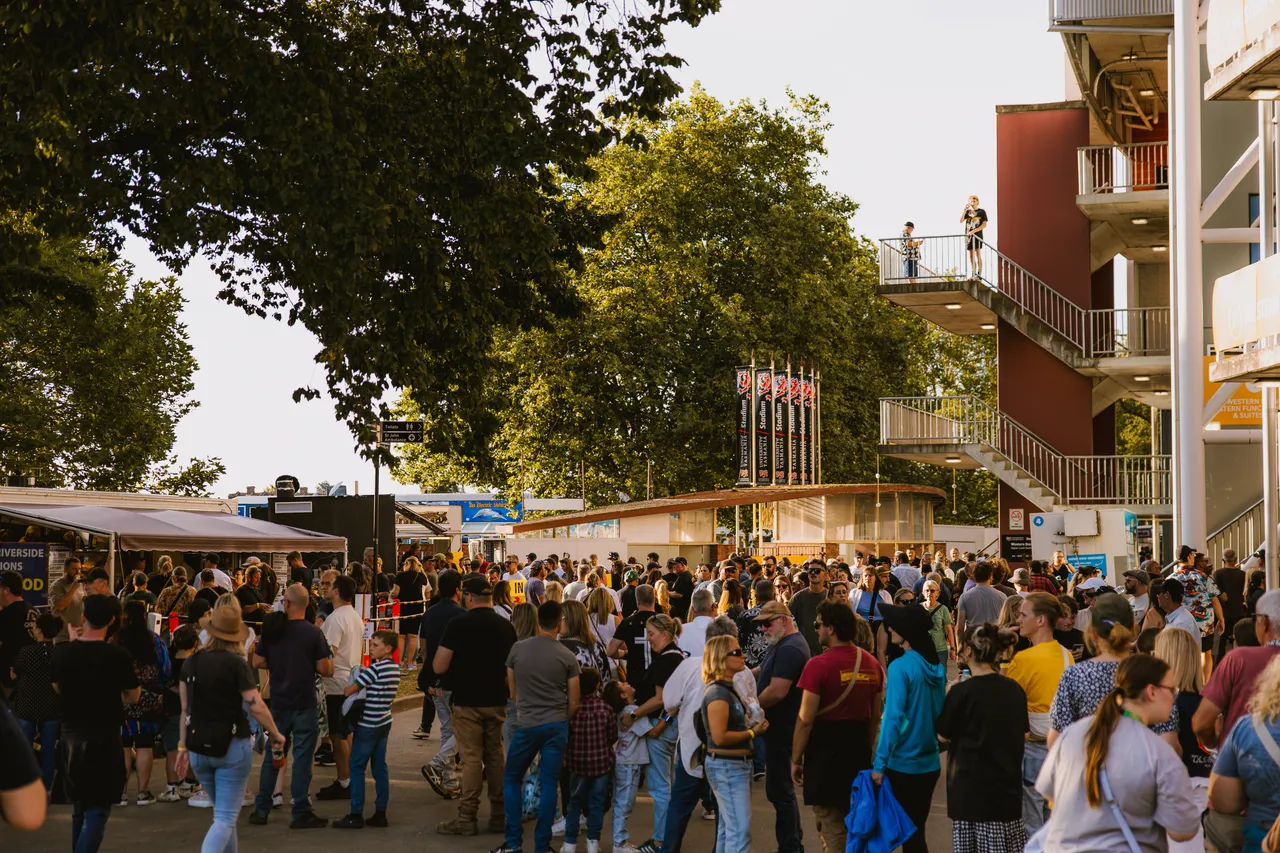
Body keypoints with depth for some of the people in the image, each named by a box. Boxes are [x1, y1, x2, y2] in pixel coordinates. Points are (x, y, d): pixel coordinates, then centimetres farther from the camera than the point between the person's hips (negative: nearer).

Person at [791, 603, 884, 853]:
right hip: (859, 750, 6)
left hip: (826, 750, -6)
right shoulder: (872, 663, 4)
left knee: (832, 829, 1)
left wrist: (796, 759, -6)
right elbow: (876, 716, 12)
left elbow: (806, 720, -15)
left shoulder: (819, 665, -16)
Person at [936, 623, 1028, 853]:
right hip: (1007, 788, 5)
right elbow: (1024, 735, 11)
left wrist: (950, 697, 8)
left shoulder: (962, 692, -15)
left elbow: (943, 736, -3)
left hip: (972, 789, -5)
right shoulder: (1015, 689, 1)